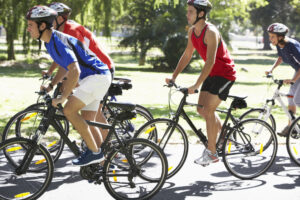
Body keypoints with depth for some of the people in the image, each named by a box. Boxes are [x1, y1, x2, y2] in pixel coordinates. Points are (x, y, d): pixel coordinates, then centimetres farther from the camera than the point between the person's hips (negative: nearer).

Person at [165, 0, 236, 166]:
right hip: (212, 73, 9)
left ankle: (211, 152, -5)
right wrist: (173, 76, 1)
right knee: (202, 109, 8)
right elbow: (187, 55, 9)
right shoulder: (192, 31, 1)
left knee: (208, 110, -14)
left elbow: (210, 61, -32)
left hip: (224, 73, -9)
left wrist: (196, 85, -35)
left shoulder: (210, 32, -26)